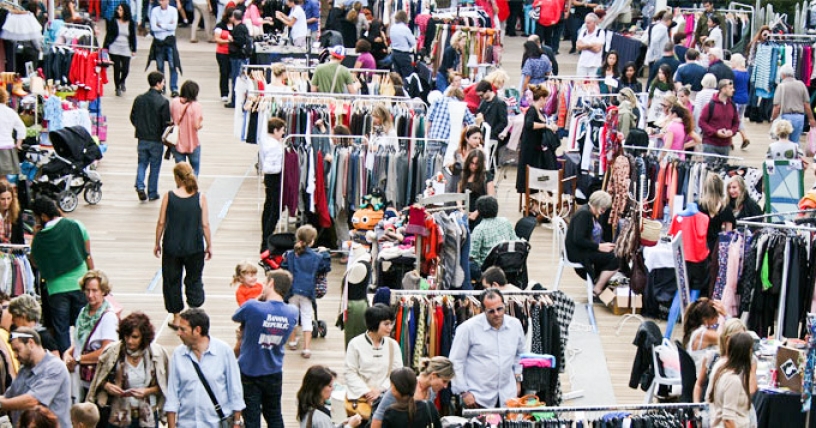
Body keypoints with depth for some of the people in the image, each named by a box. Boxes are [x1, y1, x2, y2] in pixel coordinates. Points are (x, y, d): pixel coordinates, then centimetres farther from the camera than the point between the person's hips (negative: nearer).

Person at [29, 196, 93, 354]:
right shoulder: (76, 226, -2)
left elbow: (35, 262, 10)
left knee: (61, 329, 6)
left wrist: (34, 237, 8)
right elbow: (88, 256, 1)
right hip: (80, 285, 1)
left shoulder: (40, 238, -5)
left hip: (56, 288, -1)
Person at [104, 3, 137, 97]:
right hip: (114, 49, -1)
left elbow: (133, 37, 9)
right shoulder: (113, 21, -1)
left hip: (126, 49, 1)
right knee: (117, 69, -1)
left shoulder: (131, 23, 2)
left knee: (125, 69, -5)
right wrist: (105, 47, -3)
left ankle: (122, 81, 28)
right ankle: (117, 87, 17)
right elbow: (108, 35, 1)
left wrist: (134, 50, 8)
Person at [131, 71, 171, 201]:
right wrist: (163, 134, 5)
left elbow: (133, 118, 5)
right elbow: (166, 122, -14)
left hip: (142, 138, 3)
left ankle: (140, 186, -5)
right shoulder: (163, 102, -16)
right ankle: (152, 193, 17)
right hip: (156, 139, -3)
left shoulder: (139, 99, -2)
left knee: (142, 163, 17)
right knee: (155, 166, 10)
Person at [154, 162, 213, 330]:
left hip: (172, 247, 0)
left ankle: (176, 318, 21)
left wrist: (158, 243, 9)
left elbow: (161, 222, -4)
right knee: (194, 280, 16)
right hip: (194, 247, 0)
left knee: (172, 281, 15)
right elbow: (205, 225, -5)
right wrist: (209, 246, 8)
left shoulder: (169, 196, -8)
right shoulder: (200, 198, -8)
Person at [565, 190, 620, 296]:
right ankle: (596, 292, -9)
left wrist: (604, 244, -2)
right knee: (614, 259, -17)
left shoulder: (592, 214, 12)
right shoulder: (584, 214, -18)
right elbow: (578, 240, -26)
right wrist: (599, 246, -22)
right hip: (577, 252, -10)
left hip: (586, 249, 10)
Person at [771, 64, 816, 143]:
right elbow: (807, 104, 6)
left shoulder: (781, 86, -5)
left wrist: (772, 119, 4)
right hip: (800, 117, 4)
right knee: (795, 142, 12)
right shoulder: (801, 85, 5)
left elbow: (777, 106, -10)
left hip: (786, 117, -4)